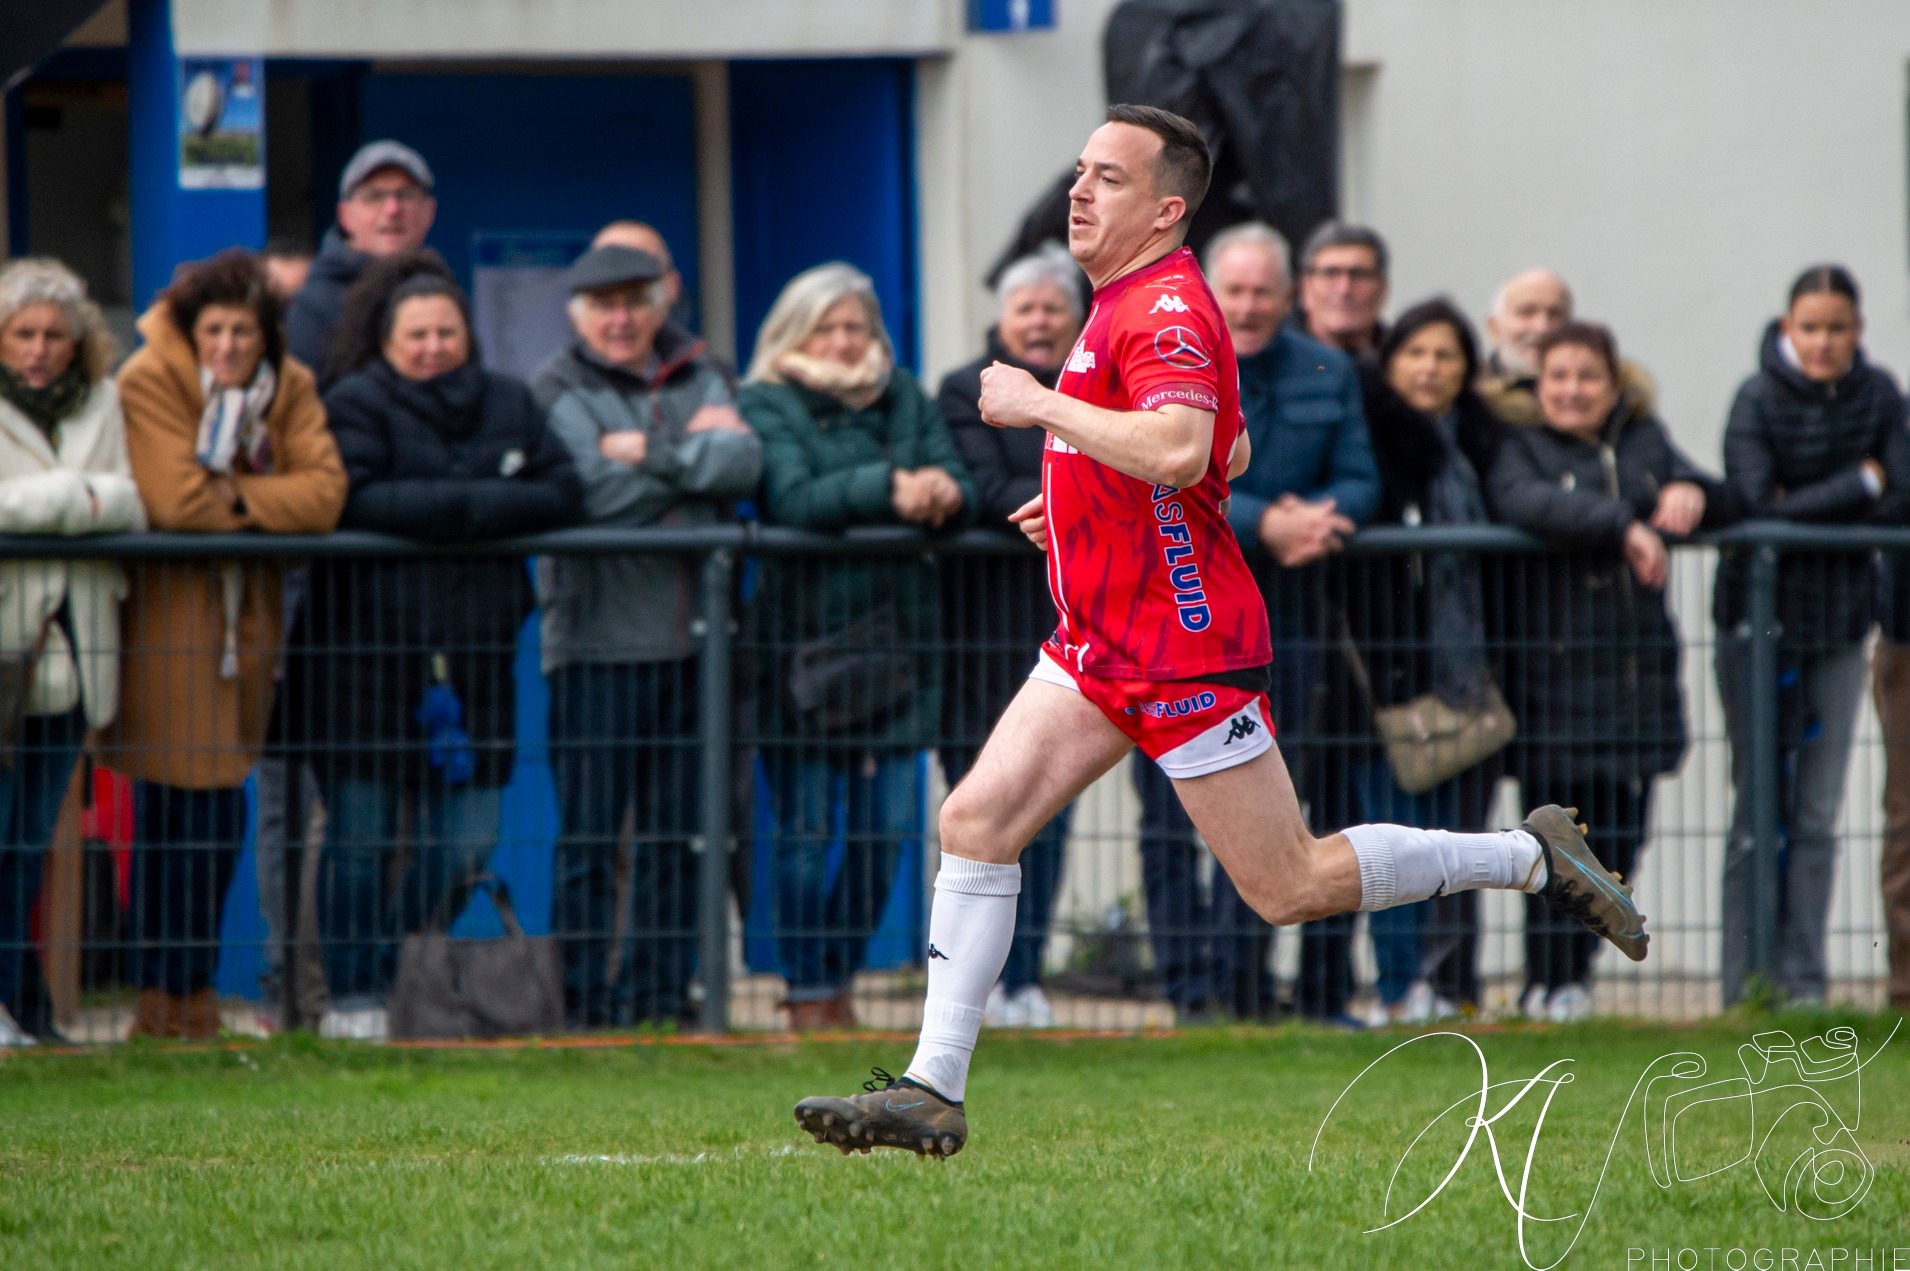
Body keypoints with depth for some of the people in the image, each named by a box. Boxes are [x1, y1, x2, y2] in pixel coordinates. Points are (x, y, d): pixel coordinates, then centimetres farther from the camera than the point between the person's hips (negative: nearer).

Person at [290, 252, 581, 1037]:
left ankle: (402, 974, 18)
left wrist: (455, 509, -8)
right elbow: (356, 501, -16)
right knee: (361, 836, -2)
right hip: (365, 648, -4)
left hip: (472, 655, 4)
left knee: (464, 845, 1)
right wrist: (476, 505, -13)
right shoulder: (357, 406, 0)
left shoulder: (509, 406, 15)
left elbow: (562, 495, 4)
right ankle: (353, 998, 6)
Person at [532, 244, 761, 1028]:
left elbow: (746, 465, -2)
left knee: (678, 833, 5)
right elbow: (597, 491, -13)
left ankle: (660, 989, 10)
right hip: (598, 635, -4)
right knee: (590, 832, -5)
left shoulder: (697, 379, 16)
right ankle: (584, 999, -2)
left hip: (691, 635, 4)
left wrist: (655, 454, -9)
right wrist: (698, 452, -3)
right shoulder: (559, 391, 2)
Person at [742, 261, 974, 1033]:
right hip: (803, 640, -4)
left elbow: (956, 489, 3)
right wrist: (887, 492, -28)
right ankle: (807, 997, 4)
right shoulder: (766, 405, 0)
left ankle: (839, 982, 19)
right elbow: (792, 499, -17)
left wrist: (943, 494, -21)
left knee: (887, 829, 4)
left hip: (893, 640, 4)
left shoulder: (905, 401, 14)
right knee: (806, 830, -4)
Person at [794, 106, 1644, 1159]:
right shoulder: (1126, 303, 15)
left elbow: (1180, 450, -37)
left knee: (1291, 888, -3)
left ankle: (1532, 857, 13)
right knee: (976, 821, -3)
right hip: (1098, 642, 10)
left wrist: (1040, 405, -26)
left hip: (1183, 650, -10)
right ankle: (933, 1092, -5)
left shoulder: (1167, 311, -17)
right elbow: (1229, 454, 28)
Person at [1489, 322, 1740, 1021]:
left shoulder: (1645, 441, 17)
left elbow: (1726, 505, 16)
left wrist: (1691, 492, -9)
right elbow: (1526, 501, -19)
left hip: (1640, 667, 5)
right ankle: (1549, 982, 1)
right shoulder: (1521, 447, 2)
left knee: (1623, 829, 4)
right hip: (1558, 666, -5)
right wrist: (1624, 524, -29)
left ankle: (1576, 966, 17)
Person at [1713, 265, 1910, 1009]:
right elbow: (1755, 510, -18)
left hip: (1840, 624, 3)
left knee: (1818, 813, 4)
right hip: (1757, 619, -3)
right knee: (1759, 806, -2)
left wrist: (1804, 507, -15)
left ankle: (1804, 979, 8)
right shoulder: (1759, 401, -11)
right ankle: (1744, 981, 2)